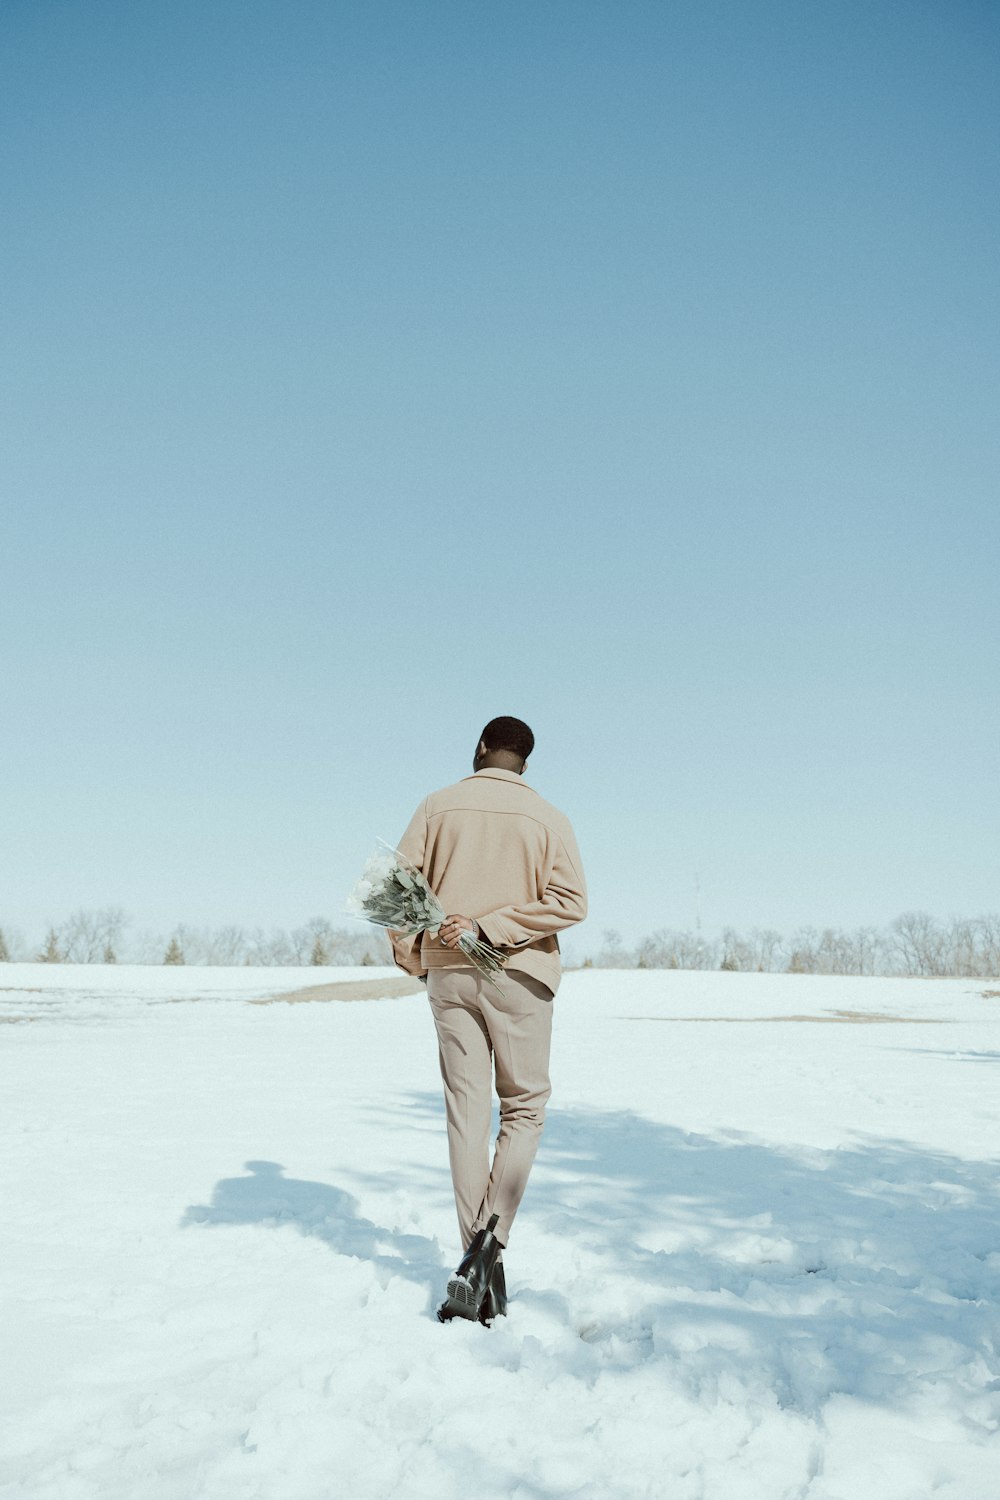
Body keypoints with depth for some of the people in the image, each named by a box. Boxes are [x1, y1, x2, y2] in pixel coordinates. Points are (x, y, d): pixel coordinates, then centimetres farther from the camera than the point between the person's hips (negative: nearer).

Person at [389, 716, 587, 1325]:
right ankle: (488, 1245, -5)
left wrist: (413, 958, 9)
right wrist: (493, 926, -12)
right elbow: (571, 901, -12)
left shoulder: (438, 806, 2)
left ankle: (479, 1261, 9)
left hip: (449, 975, 2)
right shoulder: (547, 817, 0)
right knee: (525, 1107, 10)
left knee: (467, 1111, 7)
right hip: (520, 977, -1)